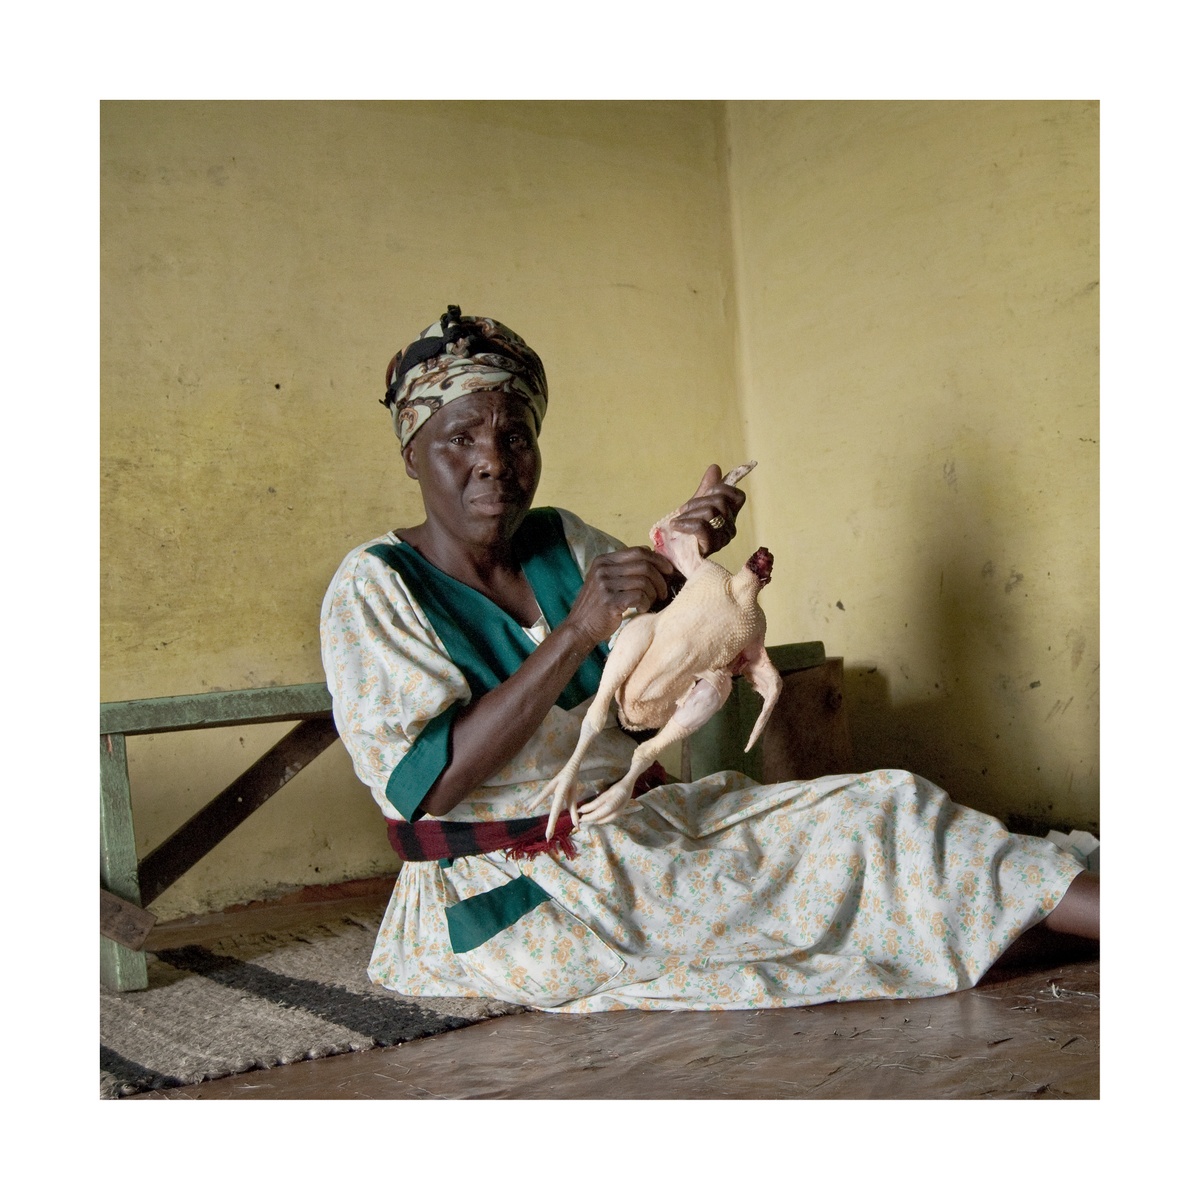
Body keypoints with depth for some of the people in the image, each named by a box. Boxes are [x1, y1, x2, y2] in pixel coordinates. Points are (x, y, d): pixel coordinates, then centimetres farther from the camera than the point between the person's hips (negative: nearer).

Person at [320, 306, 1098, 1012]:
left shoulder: (560, 541, 8)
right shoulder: (376, 586, -9)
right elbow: (427, 783, -22)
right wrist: (575, 631, -28)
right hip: (511, 901, -7)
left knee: (883, 804, -10)